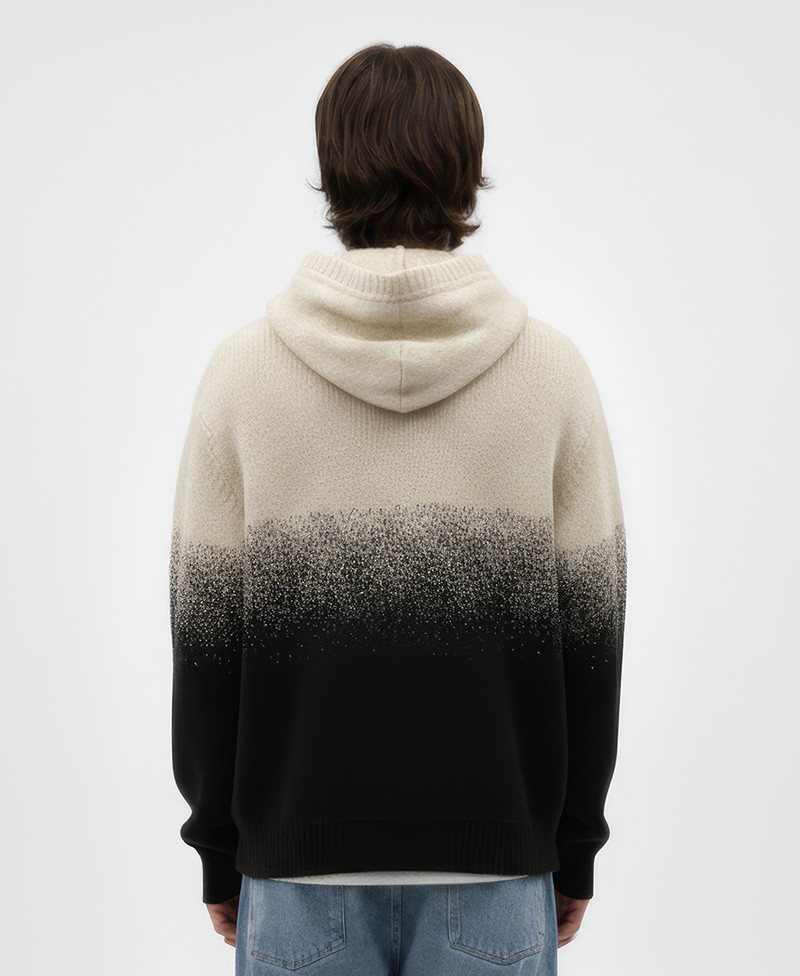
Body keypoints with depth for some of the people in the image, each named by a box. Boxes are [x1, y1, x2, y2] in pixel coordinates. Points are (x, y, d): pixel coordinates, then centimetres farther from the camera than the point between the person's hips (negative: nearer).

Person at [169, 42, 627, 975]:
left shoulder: (243, 365, -5)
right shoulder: (553, 367, -5)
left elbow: (205, 630, -3)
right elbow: (591, 631, -2)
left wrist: (218, 848, 8)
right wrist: (576, 848, 9)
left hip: (299, 855, 0)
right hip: (497, 857, 0)